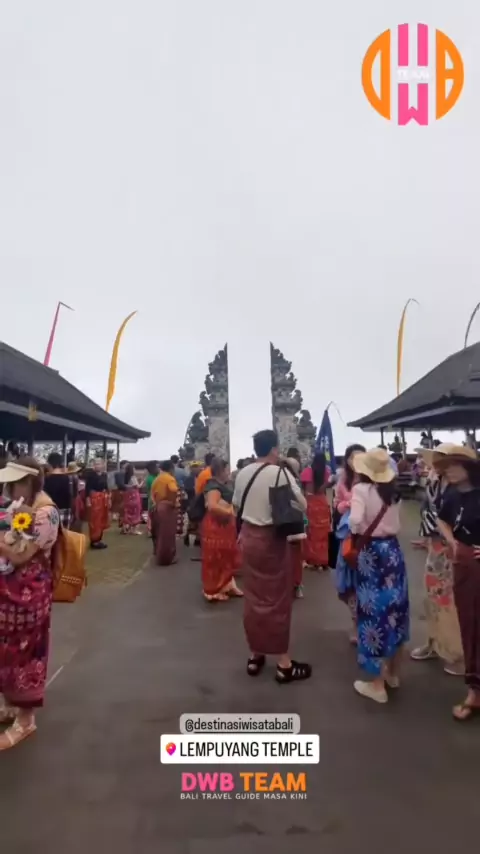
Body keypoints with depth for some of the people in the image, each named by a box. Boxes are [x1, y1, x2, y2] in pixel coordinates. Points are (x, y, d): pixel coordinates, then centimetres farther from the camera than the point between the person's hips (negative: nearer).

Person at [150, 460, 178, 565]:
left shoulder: (156, 479, 11)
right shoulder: (170, 478, -13)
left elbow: (153, 493, 13)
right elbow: (174, 490, -30)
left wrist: (156, 502, 11)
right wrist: (173, 502, -19)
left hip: (157, 507, 8)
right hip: (167, 507, -8)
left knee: (159, 532, 17)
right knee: (167, 534, -1)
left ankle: (158, 555, 28)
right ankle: (167, 558, 4)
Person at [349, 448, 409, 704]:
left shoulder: (361, 489, -14)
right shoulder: (393, 491, 4)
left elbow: (355, 522, -25)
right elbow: (397, 524, 5)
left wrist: (356, 530, -5)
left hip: (371, 553, -6)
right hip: (393, 550, 6)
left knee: (375, 610, 3)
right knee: (394, 607, 16)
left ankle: (377, 685, 15)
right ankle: (393, 673, 33)